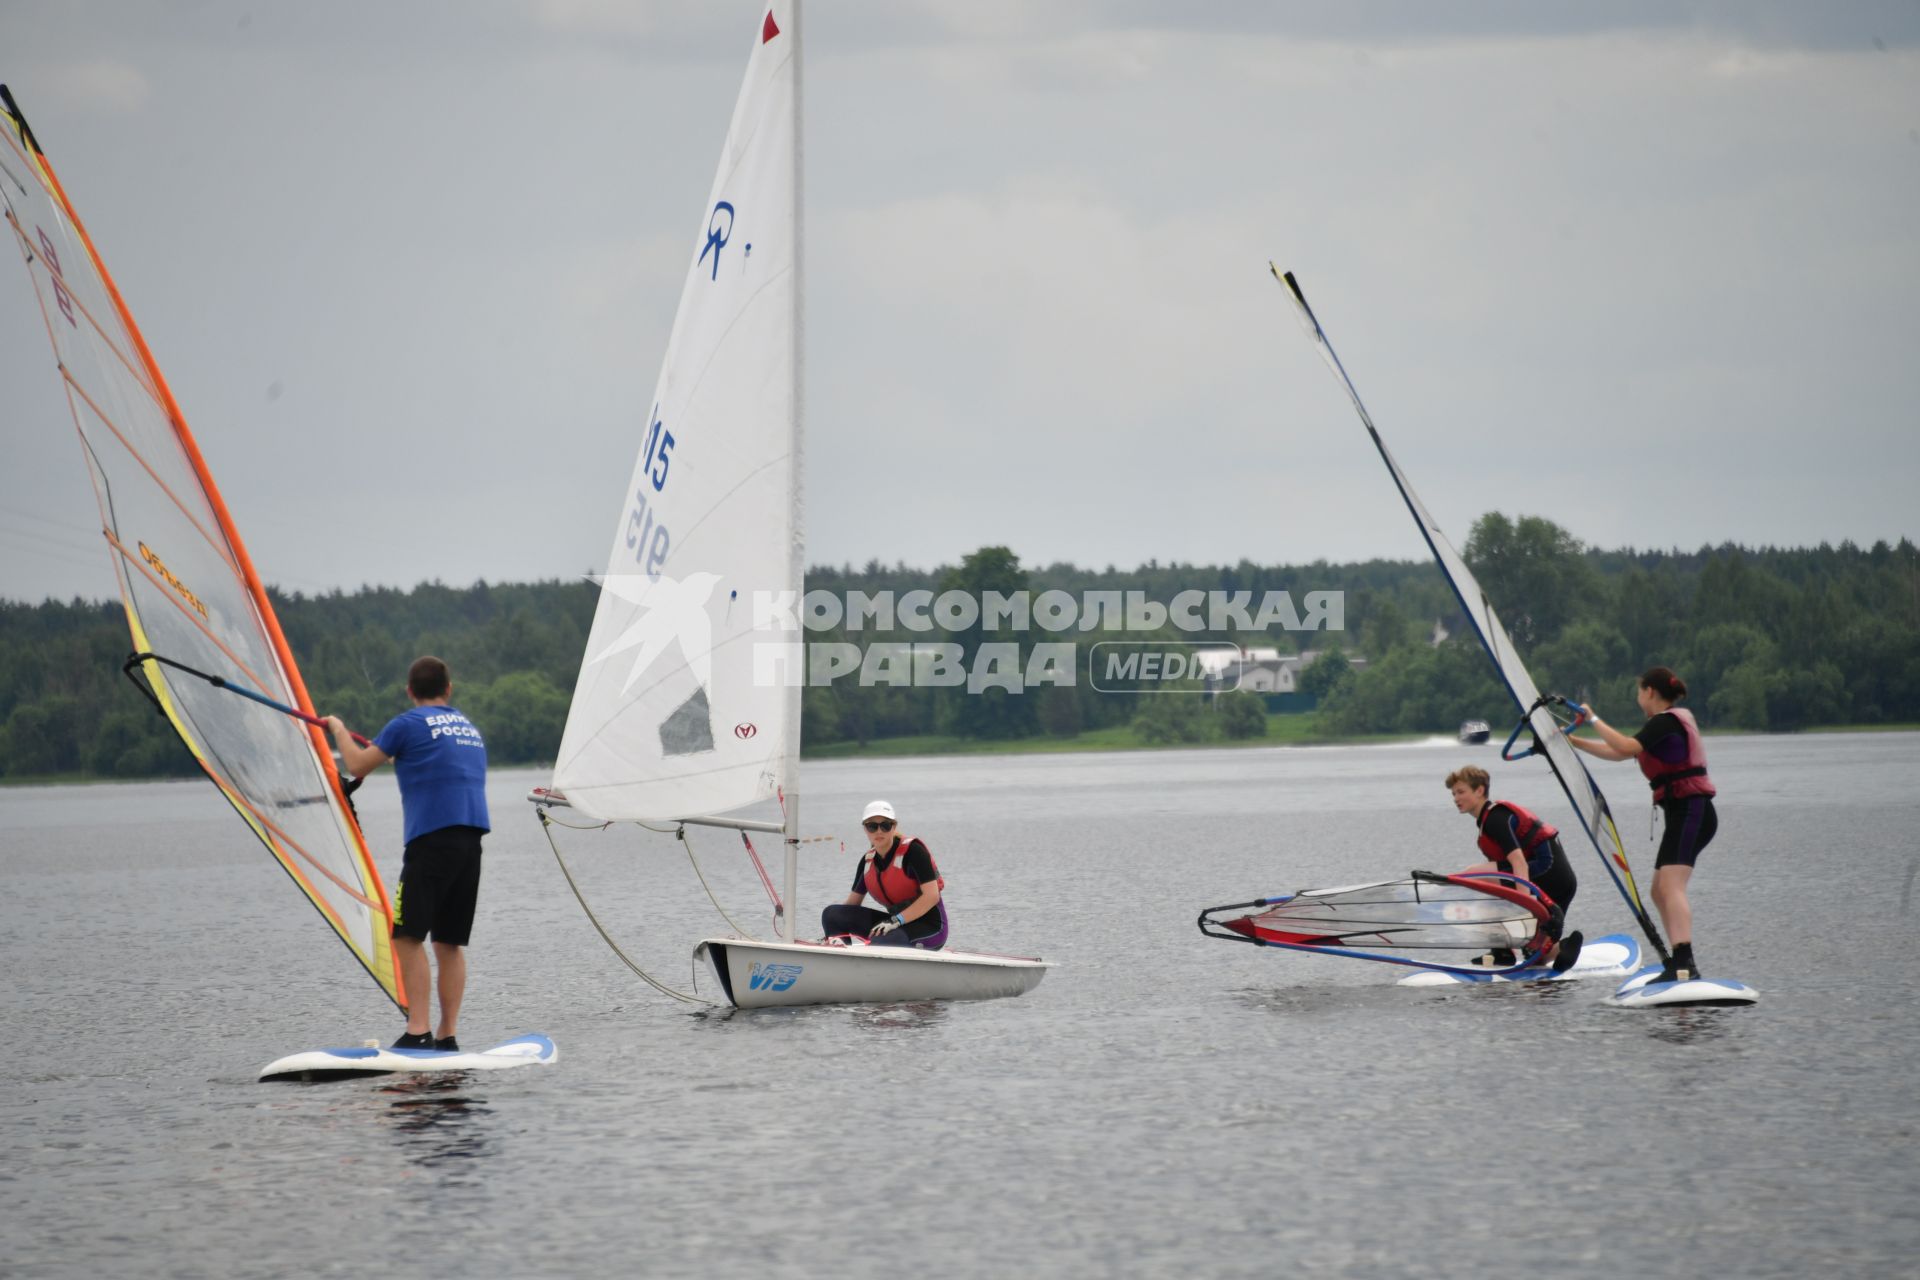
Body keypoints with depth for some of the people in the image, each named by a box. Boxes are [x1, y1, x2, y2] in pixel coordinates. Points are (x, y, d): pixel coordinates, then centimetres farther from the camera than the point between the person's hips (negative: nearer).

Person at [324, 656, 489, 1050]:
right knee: (450, 943, 9)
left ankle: (418, 1031, -16)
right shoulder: (470, 729, 22)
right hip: (472, 840, 7)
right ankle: (448, 1035, 5)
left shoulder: (408, 724, 1)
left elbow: (357, 766, 5)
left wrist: (338, 729, 24)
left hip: (432, 839, -7)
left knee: (408, 936, -6)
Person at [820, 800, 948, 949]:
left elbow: (932, 896, -20)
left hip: (929, 926, -7)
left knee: (880, 945, -37)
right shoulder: (868, 861, 7)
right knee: (832, 914, -8)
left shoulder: (912, 849, -13)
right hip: (898, 923, 7)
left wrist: (895, 921, -27)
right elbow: (852, 900, 11)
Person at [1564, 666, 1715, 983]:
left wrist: (1593, 720, -14)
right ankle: (1683, 963, 13)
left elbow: (1626, 748, -24)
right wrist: (1574, 741, 30)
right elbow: (1619, 753, 28)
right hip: (1683, 815, 11)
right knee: (1660, 891, 14)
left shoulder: (1665, 721, -9)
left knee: (1671, 886, -22)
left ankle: (1685, 964, -36)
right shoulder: (1670, 722, 22)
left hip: (1690, 811, -11)